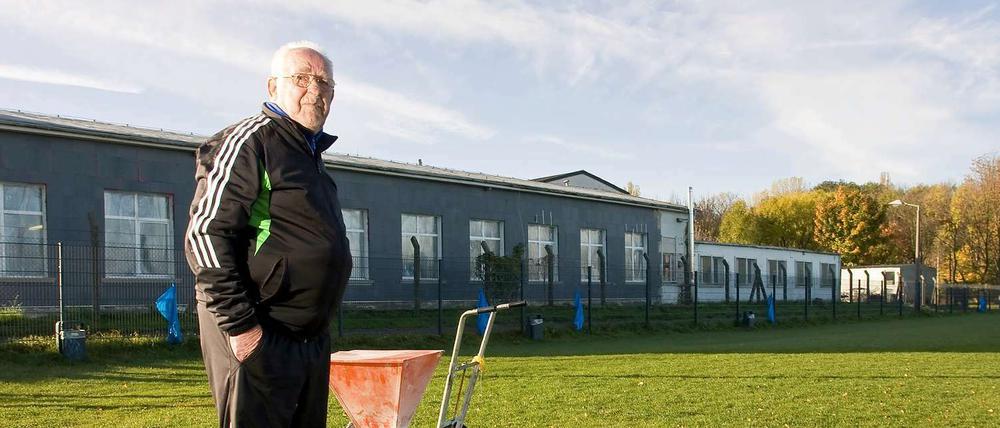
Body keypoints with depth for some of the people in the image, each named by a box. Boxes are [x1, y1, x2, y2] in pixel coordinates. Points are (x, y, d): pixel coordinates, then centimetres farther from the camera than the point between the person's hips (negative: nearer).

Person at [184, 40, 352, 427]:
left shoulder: (310, 156, 20)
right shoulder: (248, 141, -9)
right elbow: (205, 236, -17)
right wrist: (239, 325, -21)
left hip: (310, 338, 9)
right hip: (259, 339, -9)